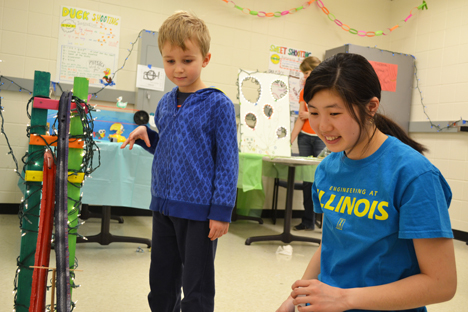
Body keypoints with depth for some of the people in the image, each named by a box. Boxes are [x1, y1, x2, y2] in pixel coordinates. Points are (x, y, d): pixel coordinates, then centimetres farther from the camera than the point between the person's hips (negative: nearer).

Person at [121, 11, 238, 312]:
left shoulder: (218, 104, -10)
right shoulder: (165, 103, 8)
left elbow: (227, 160, -11)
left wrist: (221, 210, -14)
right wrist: (146, 136, 1)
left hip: (199, 211, -6)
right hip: (163, 205, 6)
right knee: (161, 282, 20)